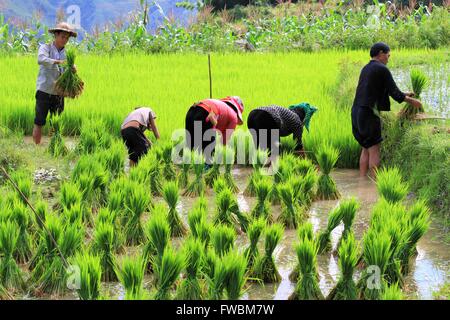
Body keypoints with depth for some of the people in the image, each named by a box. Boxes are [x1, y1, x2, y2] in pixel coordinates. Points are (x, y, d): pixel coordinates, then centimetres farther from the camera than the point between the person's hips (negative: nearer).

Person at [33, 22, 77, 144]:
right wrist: (57, 62, -36)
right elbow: (41, 59, -23)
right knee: (39, 122, -3)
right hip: (44, 90, -4)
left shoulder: (67, 53, 10)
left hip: (59, 93, 4)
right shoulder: (45, 48, -1)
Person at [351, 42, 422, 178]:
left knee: (366, 149, 14)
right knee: (374, 150, -3)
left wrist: (404, 95, 27)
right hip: (370, 113, -9)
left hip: (357, 112, 9)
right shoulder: (382, 69, -9)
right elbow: (394, 92, -9)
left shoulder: (366, 69, 18)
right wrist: (411, 101, 6)